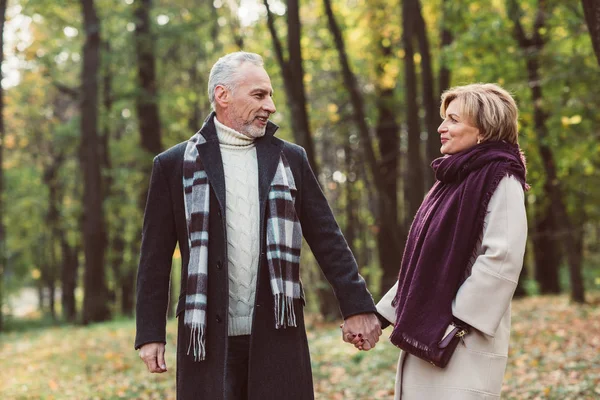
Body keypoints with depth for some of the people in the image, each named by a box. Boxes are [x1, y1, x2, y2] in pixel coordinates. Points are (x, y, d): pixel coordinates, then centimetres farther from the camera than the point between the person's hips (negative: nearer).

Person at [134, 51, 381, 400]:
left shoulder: (291, 159, 10)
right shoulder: (175, 165, 4)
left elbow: (327, 239, 9)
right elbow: (156, 257, 4)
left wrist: (357, 306, 2)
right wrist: (151, 333, 0)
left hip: (278, 336, 2)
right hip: (208, 340, -1)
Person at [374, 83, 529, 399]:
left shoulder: (501, 180, -7)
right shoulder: (452, 180, 17)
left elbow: (502, 258, -18)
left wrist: (458, 323, -19)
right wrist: (383, 312, 15)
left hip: (465, 343, -8)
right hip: (425, 334, 8)